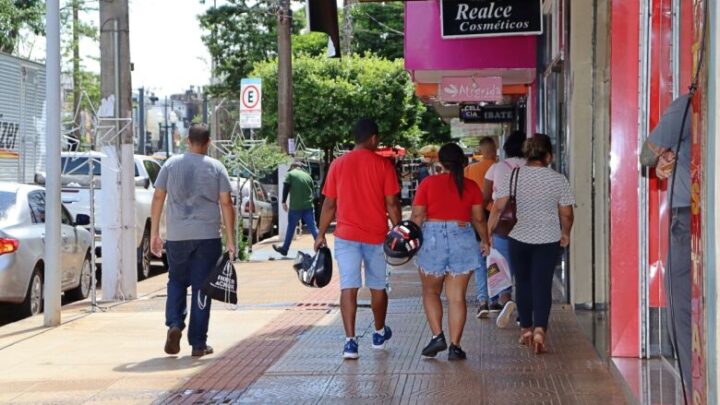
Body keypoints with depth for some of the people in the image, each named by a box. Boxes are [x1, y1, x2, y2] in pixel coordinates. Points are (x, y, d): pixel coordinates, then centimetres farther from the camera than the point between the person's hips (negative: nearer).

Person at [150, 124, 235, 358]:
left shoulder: (171, 165, 4)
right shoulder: (216, 168, 1)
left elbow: (158, 198, 4)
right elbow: (226, 203, -3)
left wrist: (154, 233, 9)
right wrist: (230, 240, 0)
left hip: (177, 236, 1)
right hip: (207, 236, -1)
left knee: (176, 282, 18)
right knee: (201, 287, 4)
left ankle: (174, 324, -4)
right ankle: (198, 343, 5)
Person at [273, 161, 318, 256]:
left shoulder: (290, 174, 3)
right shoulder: (307, 176, 15)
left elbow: (285, 188, -6)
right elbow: (313, 191, 15)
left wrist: (284, 202, 0)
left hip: (295, 207, -3)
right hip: (308, 206, 3)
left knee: (291, 228, 8)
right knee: (313, 228, 3)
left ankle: (284, 249, 18)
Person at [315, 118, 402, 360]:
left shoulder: (338, 164, 3)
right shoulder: (383, 165, -3)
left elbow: (329, 204, 5)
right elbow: (392, 204, -6)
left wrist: (321, 234, 12)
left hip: (346, 235, 1)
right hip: (376, 236, 0)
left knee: (349, 288, -2)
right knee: (378, 287, 16)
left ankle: (350, 341, -12)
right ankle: (380, 334, 34)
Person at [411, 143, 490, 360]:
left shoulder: (428, 183, -2)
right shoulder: (471, 186, 3)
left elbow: (417, 216, -3)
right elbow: (479, 219, 6)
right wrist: (485, 241, 21)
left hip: (433, 239, -1)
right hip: (463, 239, 1)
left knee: (431, 292, 15)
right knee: (457, 296, 4)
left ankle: (437, 335, 2)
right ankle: (455, 346, 3)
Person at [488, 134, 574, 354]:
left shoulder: (512, 177, -5)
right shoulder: (559, 180, -4)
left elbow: (498, 207, -8)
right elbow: (566, 214, 1)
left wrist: (488, 232, -1)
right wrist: (565, 234, 18)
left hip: (519, 238, 1)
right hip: (548, 239, -1)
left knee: (523, 283, 15)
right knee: (543, 284, 0)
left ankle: (525, 329, 23)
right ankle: (539, 329, -17)